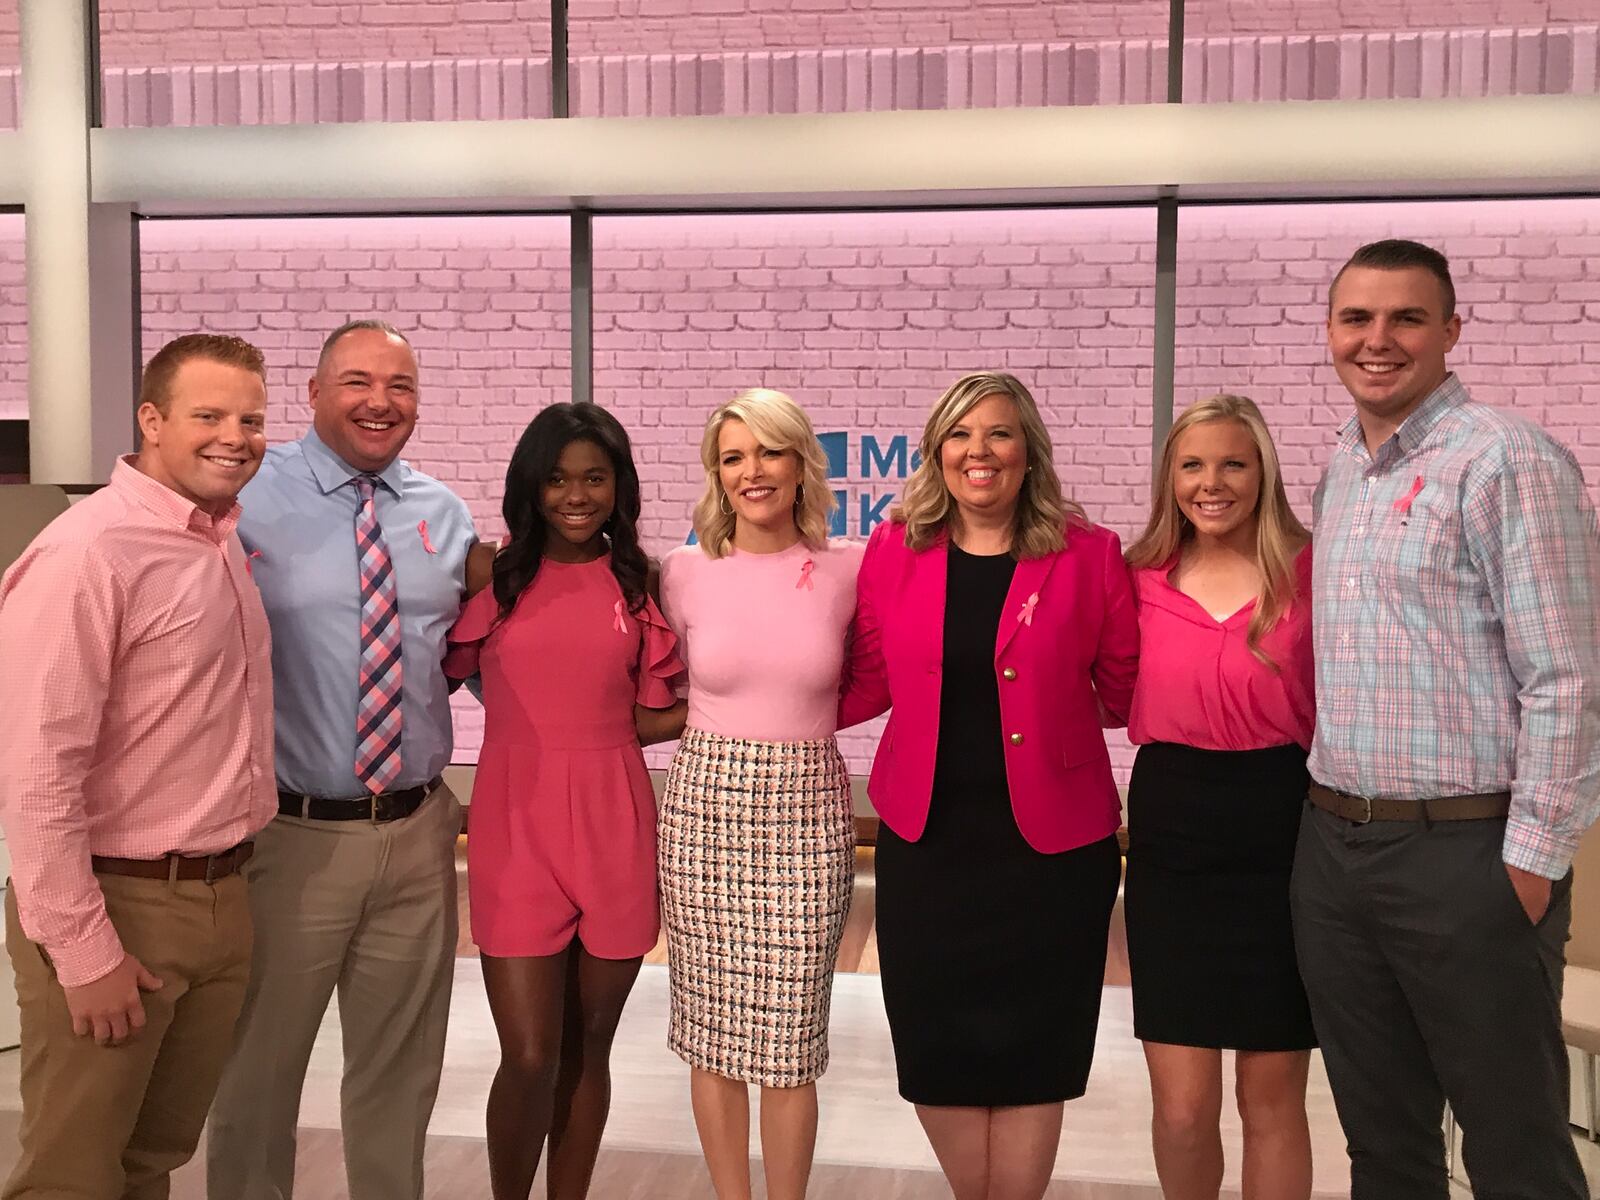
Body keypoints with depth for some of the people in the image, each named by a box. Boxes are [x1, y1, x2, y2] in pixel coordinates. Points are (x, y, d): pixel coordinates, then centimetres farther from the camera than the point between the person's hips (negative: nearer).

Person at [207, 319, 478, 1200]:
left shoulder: (446, 515, 7)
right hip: (289, 832, -4)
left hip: (418, 831, 4)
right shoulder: (249, 498, -7)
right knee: (260, 1067, 13)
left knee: (400, 1069, 19)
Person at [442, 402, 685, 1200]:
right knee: (530, 1060, -2)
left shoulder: (639, 582, 5)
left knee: (587, 1050, 13)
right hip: (515, 828, -1)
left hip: (614, 827, 2)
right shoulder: (491, 574, 1)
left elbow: (653, 717, 8)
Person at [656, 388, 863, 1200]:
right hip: (703, 807, 1)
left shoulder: (847, 571, -2)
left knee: (789, 1041, 3)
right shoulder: (686, 572, 0)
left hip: (807, 813, -1)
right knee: (712, 1032, 10)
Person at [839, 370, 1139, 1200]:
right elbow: (868, 682, 6)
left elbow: (1129, 689, 3)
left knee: (1028, 1050, 9)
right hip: (925, 838, 2)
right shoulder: (894, 549, 0)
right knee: (935, 1048, 10)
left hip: (1050, 841, -2)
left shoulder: (1088, 554, -5)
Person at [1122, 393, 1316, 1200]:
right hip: (1170, 838, 2)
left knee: (1272, 1098, 11)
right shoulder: (1141, 580, 4)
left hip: (1280, 835, -1)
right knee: (1181, 1109, 5)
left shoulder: (1310, 571, -3)